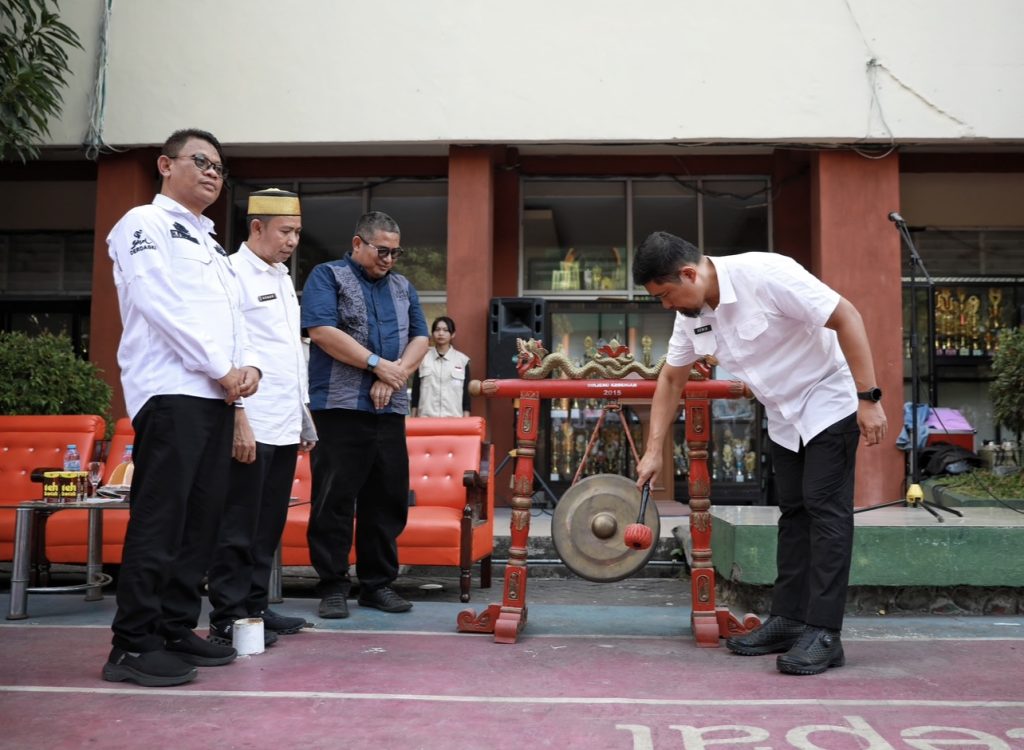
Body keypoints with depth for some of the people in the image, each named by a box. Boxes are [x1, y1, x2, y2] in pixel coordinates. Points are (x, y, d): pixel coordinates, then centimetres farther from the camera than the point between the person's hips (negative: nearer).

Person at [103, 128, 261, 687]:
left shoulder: (209, 242, 27)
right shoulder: (144, 223, 2)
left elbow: (233, 316, 22)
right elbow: (161, 304, -11)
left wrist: (248, 365, 1)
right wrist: (220, 368, -12)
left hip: (216, 395, 8)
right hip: (171, 390, -8)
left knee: (202, 516, 6)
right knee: (159, 517, -10)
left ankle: (177, 629, 14)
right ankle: (133, 645, -6)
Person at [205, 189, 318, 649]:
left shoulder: (283, 277, 18)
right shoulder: (233, 273, -7)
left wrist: (305, 417, 19)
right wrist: (239, 421, -20)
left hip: (285, 426, 8)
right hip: (250, 426, -8)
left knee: (268, 528, 13)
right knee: (238, 530, -1)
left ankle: (256, 609, 22)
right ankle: (227, 620, 7)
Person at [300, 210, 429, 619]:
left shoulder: (402, 287, 19)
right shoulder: (327, 276, 3)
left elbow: (419, 338, 11)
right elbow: (322, 331, -11)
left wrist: (395, 376, -8)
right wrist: (378, 363, -11)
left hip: (390, 410, 5)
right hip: (340, 406, -5)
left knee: (388, 500, 6)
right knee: (335, 499, -3)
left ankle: (378, 583, 15)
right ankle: (332, 585, 6)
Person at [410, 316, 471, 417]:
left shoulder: (462, 360, 6)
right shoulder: (422, 358, 7)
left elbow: (466, 393, 7)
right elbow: (415, 392, 9)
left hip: (454, 419, 0)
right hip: (426, 418, 0)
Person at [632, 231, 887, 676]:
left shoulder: (765, 274, -28)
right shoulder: (691, 314, -5)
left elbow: (846, 318, -25)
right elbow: (671, 379, 6)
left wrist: (868, 398, -26)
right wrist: (654, 451, 4)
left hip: (828, 402, -7)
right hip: (783, 415, 7)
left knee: (825, 509, -10)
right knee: (792, 512, 10)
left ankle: (824, 633, -7)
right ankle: (788, 620, 16)